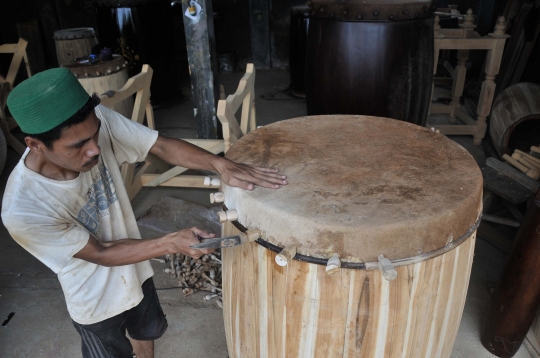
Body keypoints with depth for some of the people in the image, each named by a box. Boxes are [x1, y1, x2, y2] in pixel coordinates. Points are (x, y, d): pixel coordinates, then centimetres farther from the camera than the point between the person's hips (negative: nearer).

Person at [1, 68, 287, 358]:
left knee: (146, 333, 31)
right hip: (97, 301, -4)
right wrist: (172, 243, -31)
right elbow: (100, 254, -25)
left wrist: (220, 165, -38)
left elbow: (162, 146, -23)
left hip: (135, 268, 5)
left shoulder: (98, 122, -28)